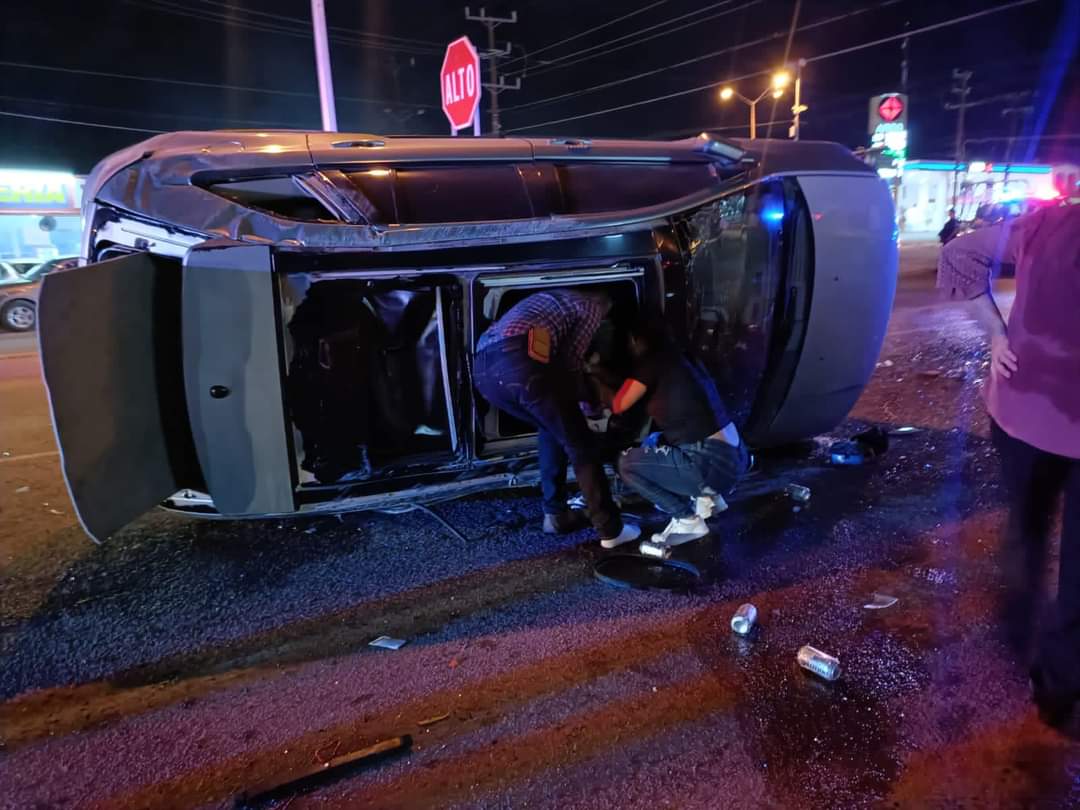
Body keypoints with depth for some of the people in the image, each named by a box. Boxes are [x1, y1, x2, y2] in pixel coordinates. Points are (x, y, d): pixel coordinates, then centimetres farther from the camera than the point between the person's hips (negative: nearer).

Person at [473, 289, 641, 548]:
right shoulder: (591, 307, 20)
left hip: (482, 367, 8)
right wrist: (581, 397, 28)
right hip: (518, 363, -7)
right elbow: (570, 360, 11)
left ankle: (555, 514, 27)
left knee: (551, 431, 28)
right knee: (581, 446, 7)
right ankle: (611, 529, 12)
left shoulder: (552, 298, 42)